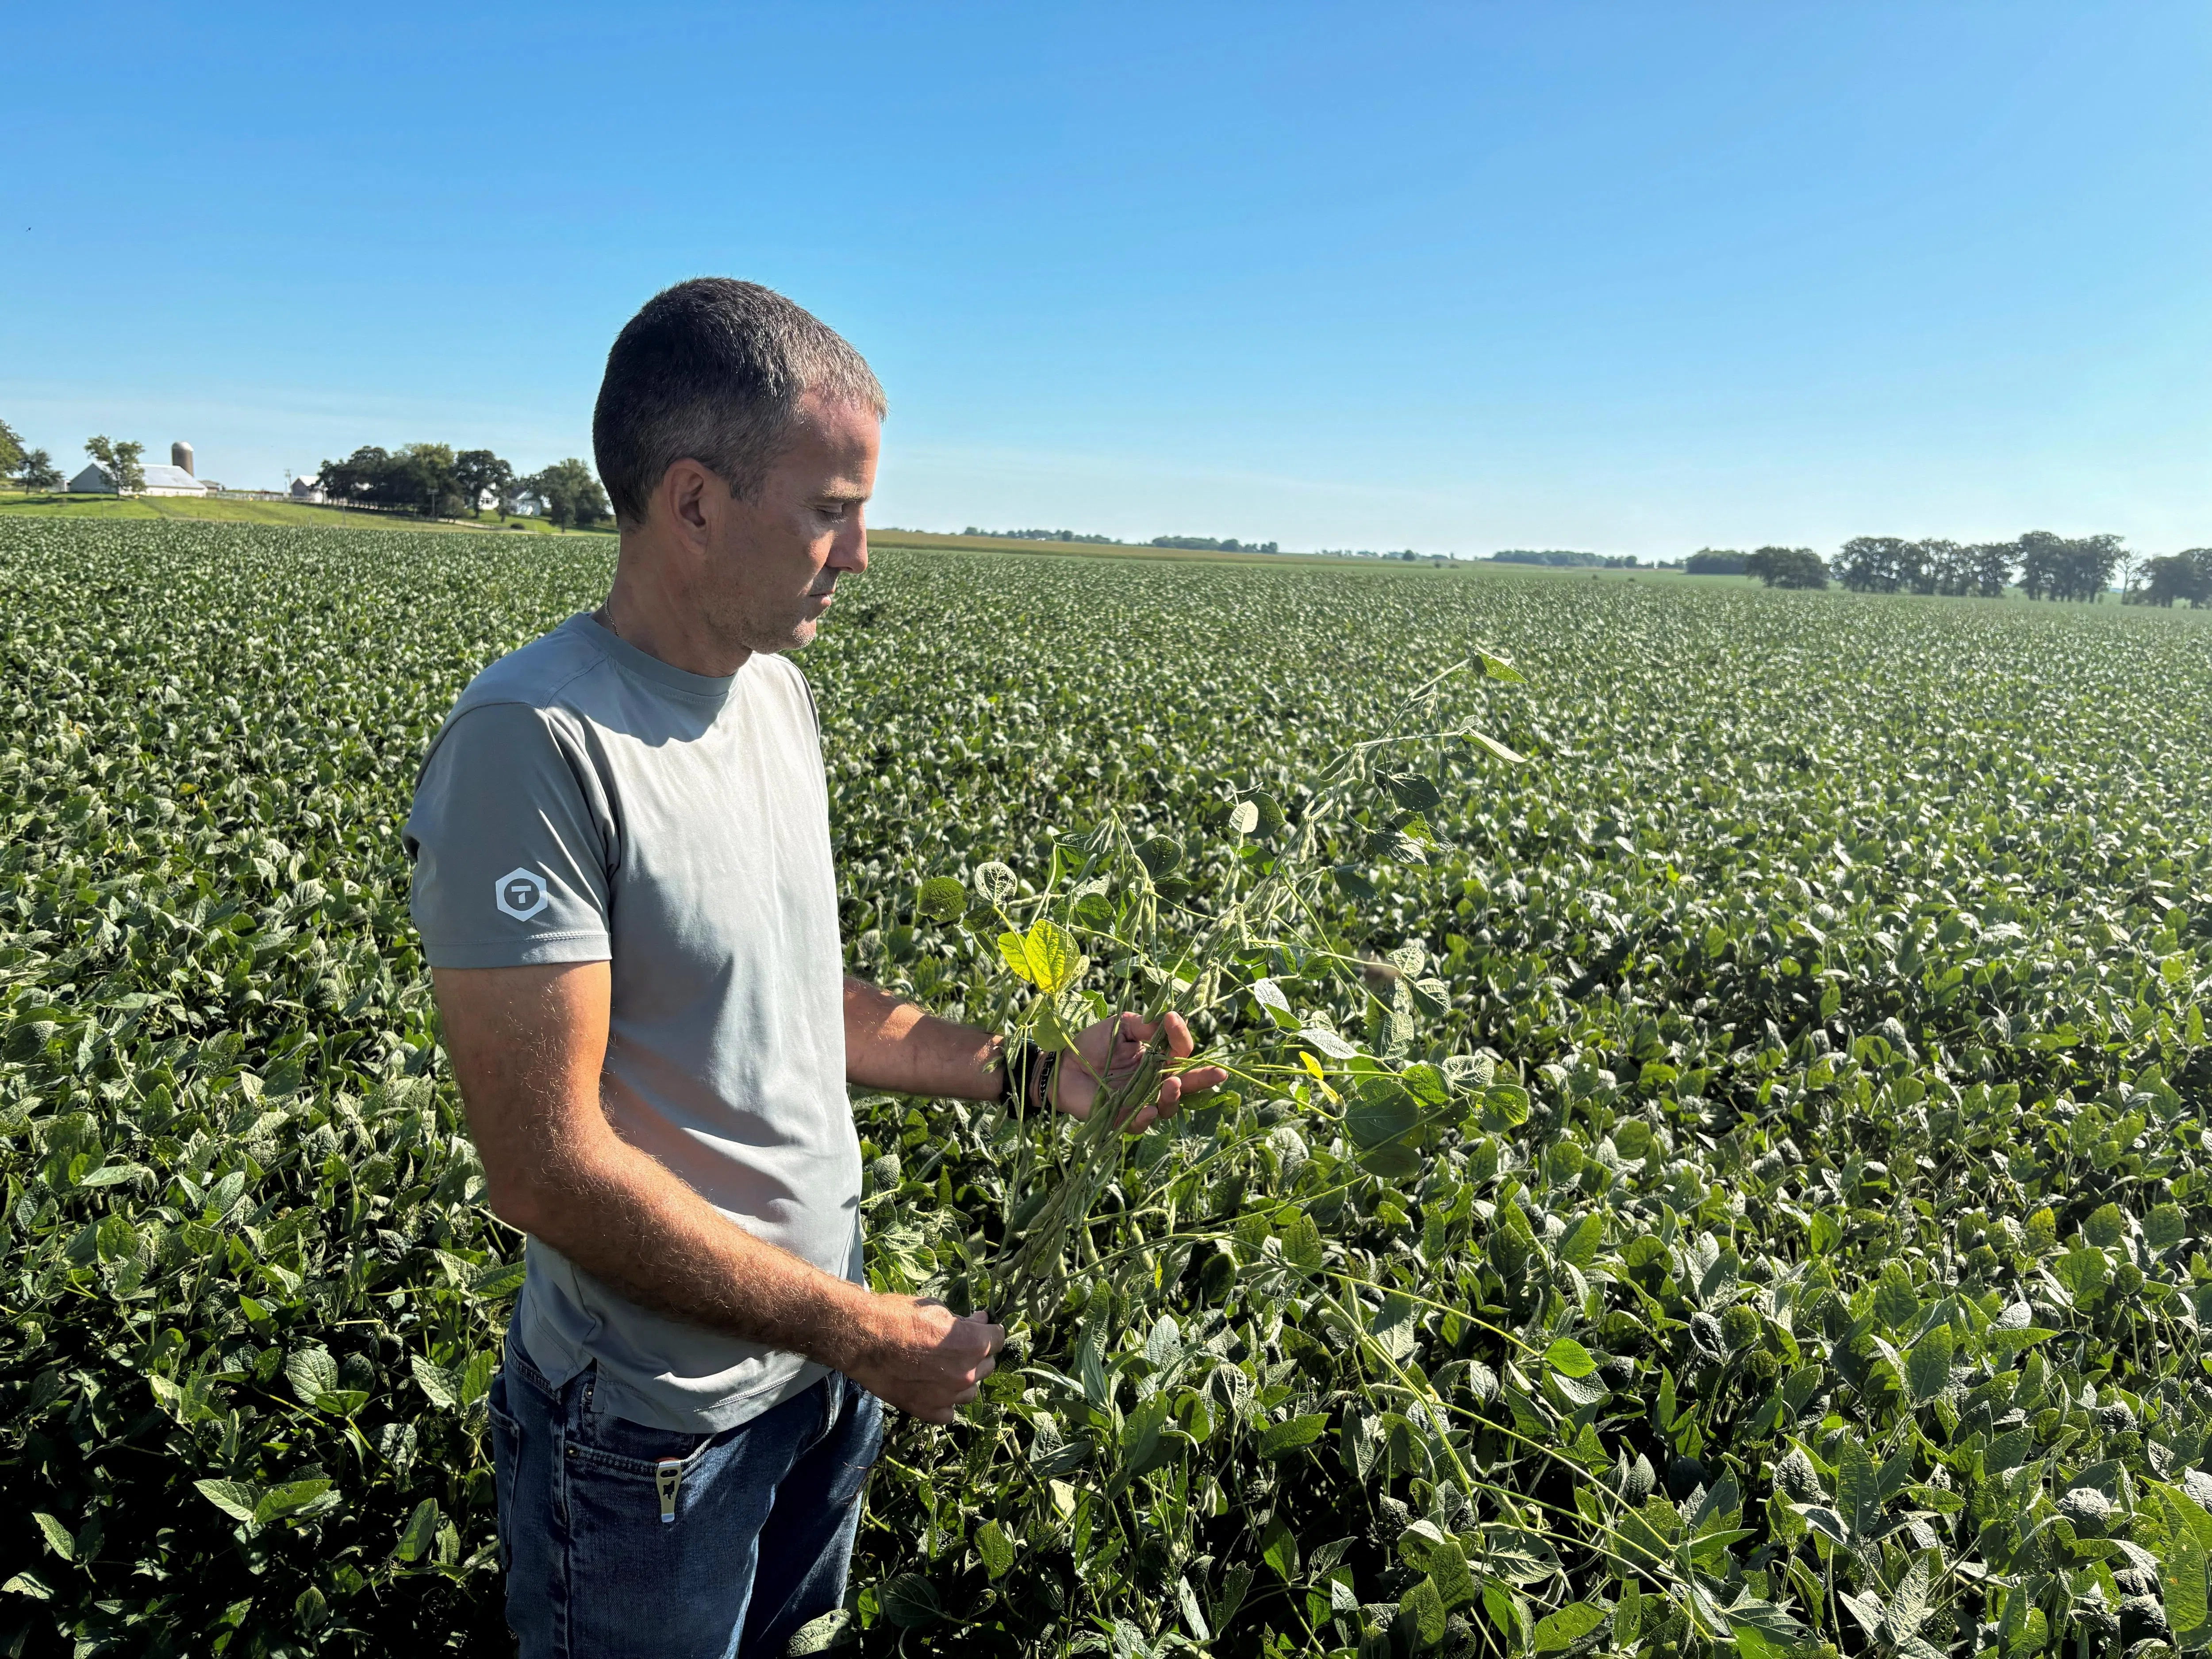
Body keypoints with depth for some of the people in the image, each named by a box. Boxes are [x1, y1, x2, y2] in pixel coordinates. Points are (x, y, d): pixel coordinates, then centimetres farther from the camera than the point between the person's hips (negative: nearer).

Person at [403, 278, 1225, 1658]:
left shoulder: (777, 691, 0)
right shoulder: (535, 742, -27)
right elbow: (549, 1169, -27)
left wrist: (1036, 1075, 0)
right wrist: (866, 1333, -20)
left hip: (825, 1354, 7)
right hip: (656, 1433, -7)